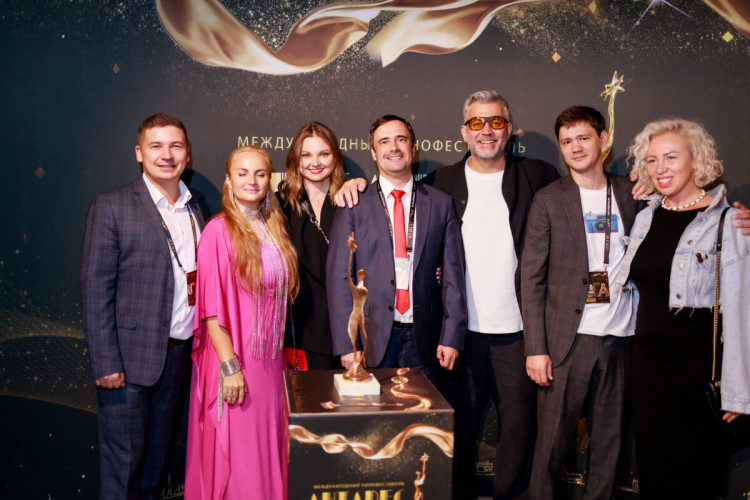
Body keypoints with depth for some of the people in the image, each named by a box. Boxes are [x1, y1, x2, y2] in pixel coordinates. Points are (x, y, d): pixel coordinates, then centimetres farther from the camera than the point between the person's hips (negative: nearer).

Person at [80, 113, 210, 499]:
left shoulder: (197, 205, 9)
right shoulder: (111, 207, -7)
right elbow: (94, 289, -10)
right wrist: (105, 363, -14)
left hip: (181, 351, 5)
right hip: (130, 355, -5)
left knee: (158, 450, 18)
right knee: (123, 458, 5)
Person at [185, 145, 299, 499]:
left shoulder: (274, 228, 8)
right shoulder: (219, 230, -11)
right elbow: (211, 307, -14)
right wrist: (230, 366, -17)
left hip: (269, 361, 6)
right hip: (233, 364, -6)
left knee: (267, 451, 15)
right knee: (233, 459, 5)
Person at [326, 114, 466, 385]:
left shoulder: (440, 203, 7)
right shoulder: (354, 206, 2)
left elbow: (453, 273, 5)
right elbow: (339, 277, -1)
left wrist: (452, 336, -2)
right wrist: (346, 344, -7)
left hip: (423, 342, 2)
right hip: (371, 339, -1)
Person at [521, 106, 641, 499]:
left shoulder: (631, 194, 9)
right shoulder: (549, 200, 0)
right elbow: (531, 277, -3)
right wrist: (536, 348, -8)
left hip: (620, 337, 3)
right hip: (567, 338, -3)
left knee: (609, 438, 11)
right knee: (552, 438, 3)